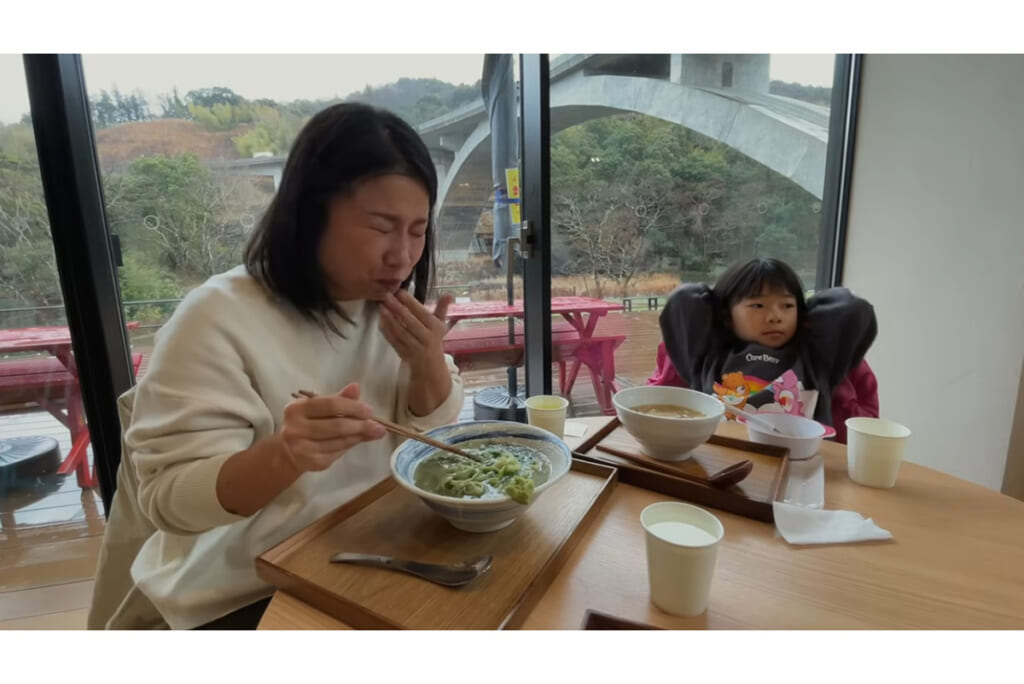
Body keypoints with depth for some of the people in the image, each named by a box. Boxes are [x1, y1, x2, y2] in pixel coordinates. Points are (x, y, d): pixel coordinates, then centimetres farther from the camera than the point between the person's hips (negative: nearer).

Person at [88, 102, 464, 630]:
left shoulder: (392, 306, -1)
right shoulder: (219, 319, -17)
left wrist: (428, 363, -17)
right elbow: (170, 501, -18)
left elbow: (437, 439, 3)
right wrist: (285, 455, -37)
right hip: (243, 597, -5)